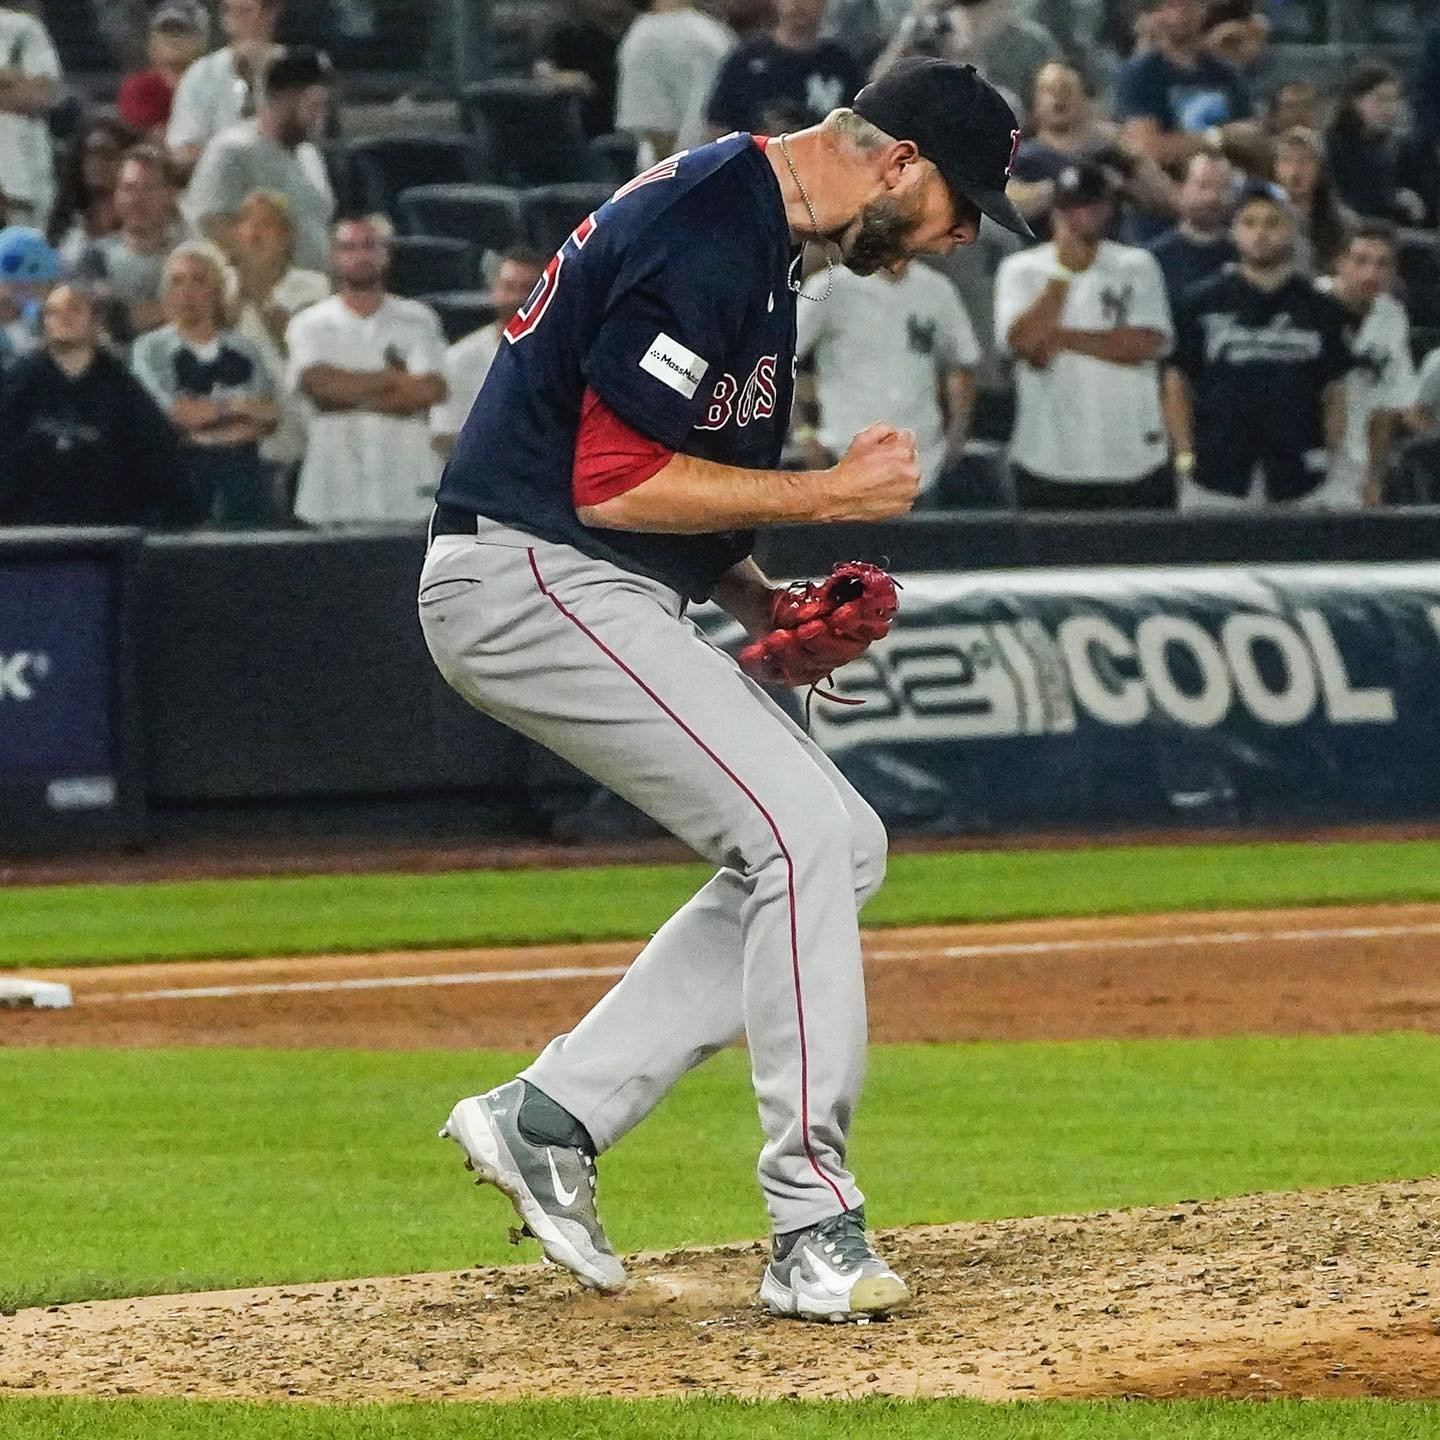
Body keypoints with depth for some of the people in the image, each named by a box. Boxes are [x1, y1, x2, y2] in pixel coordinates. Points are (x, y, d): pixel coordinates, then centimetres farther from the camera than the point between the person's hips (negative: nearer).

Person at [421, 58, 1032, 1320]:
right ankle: (813, 1231, -14)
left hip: (604, 598, 11)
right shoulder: (708, 233, -18)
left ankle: (551, 1117, 8)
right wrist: (833, 495, -15)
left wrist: (760, 601, 9)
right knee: (803, 834, -16)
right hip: (531, 583, -11)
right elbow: (613, 482, -22)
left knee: (841, 846, 8)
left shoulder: (761, 233, 16)